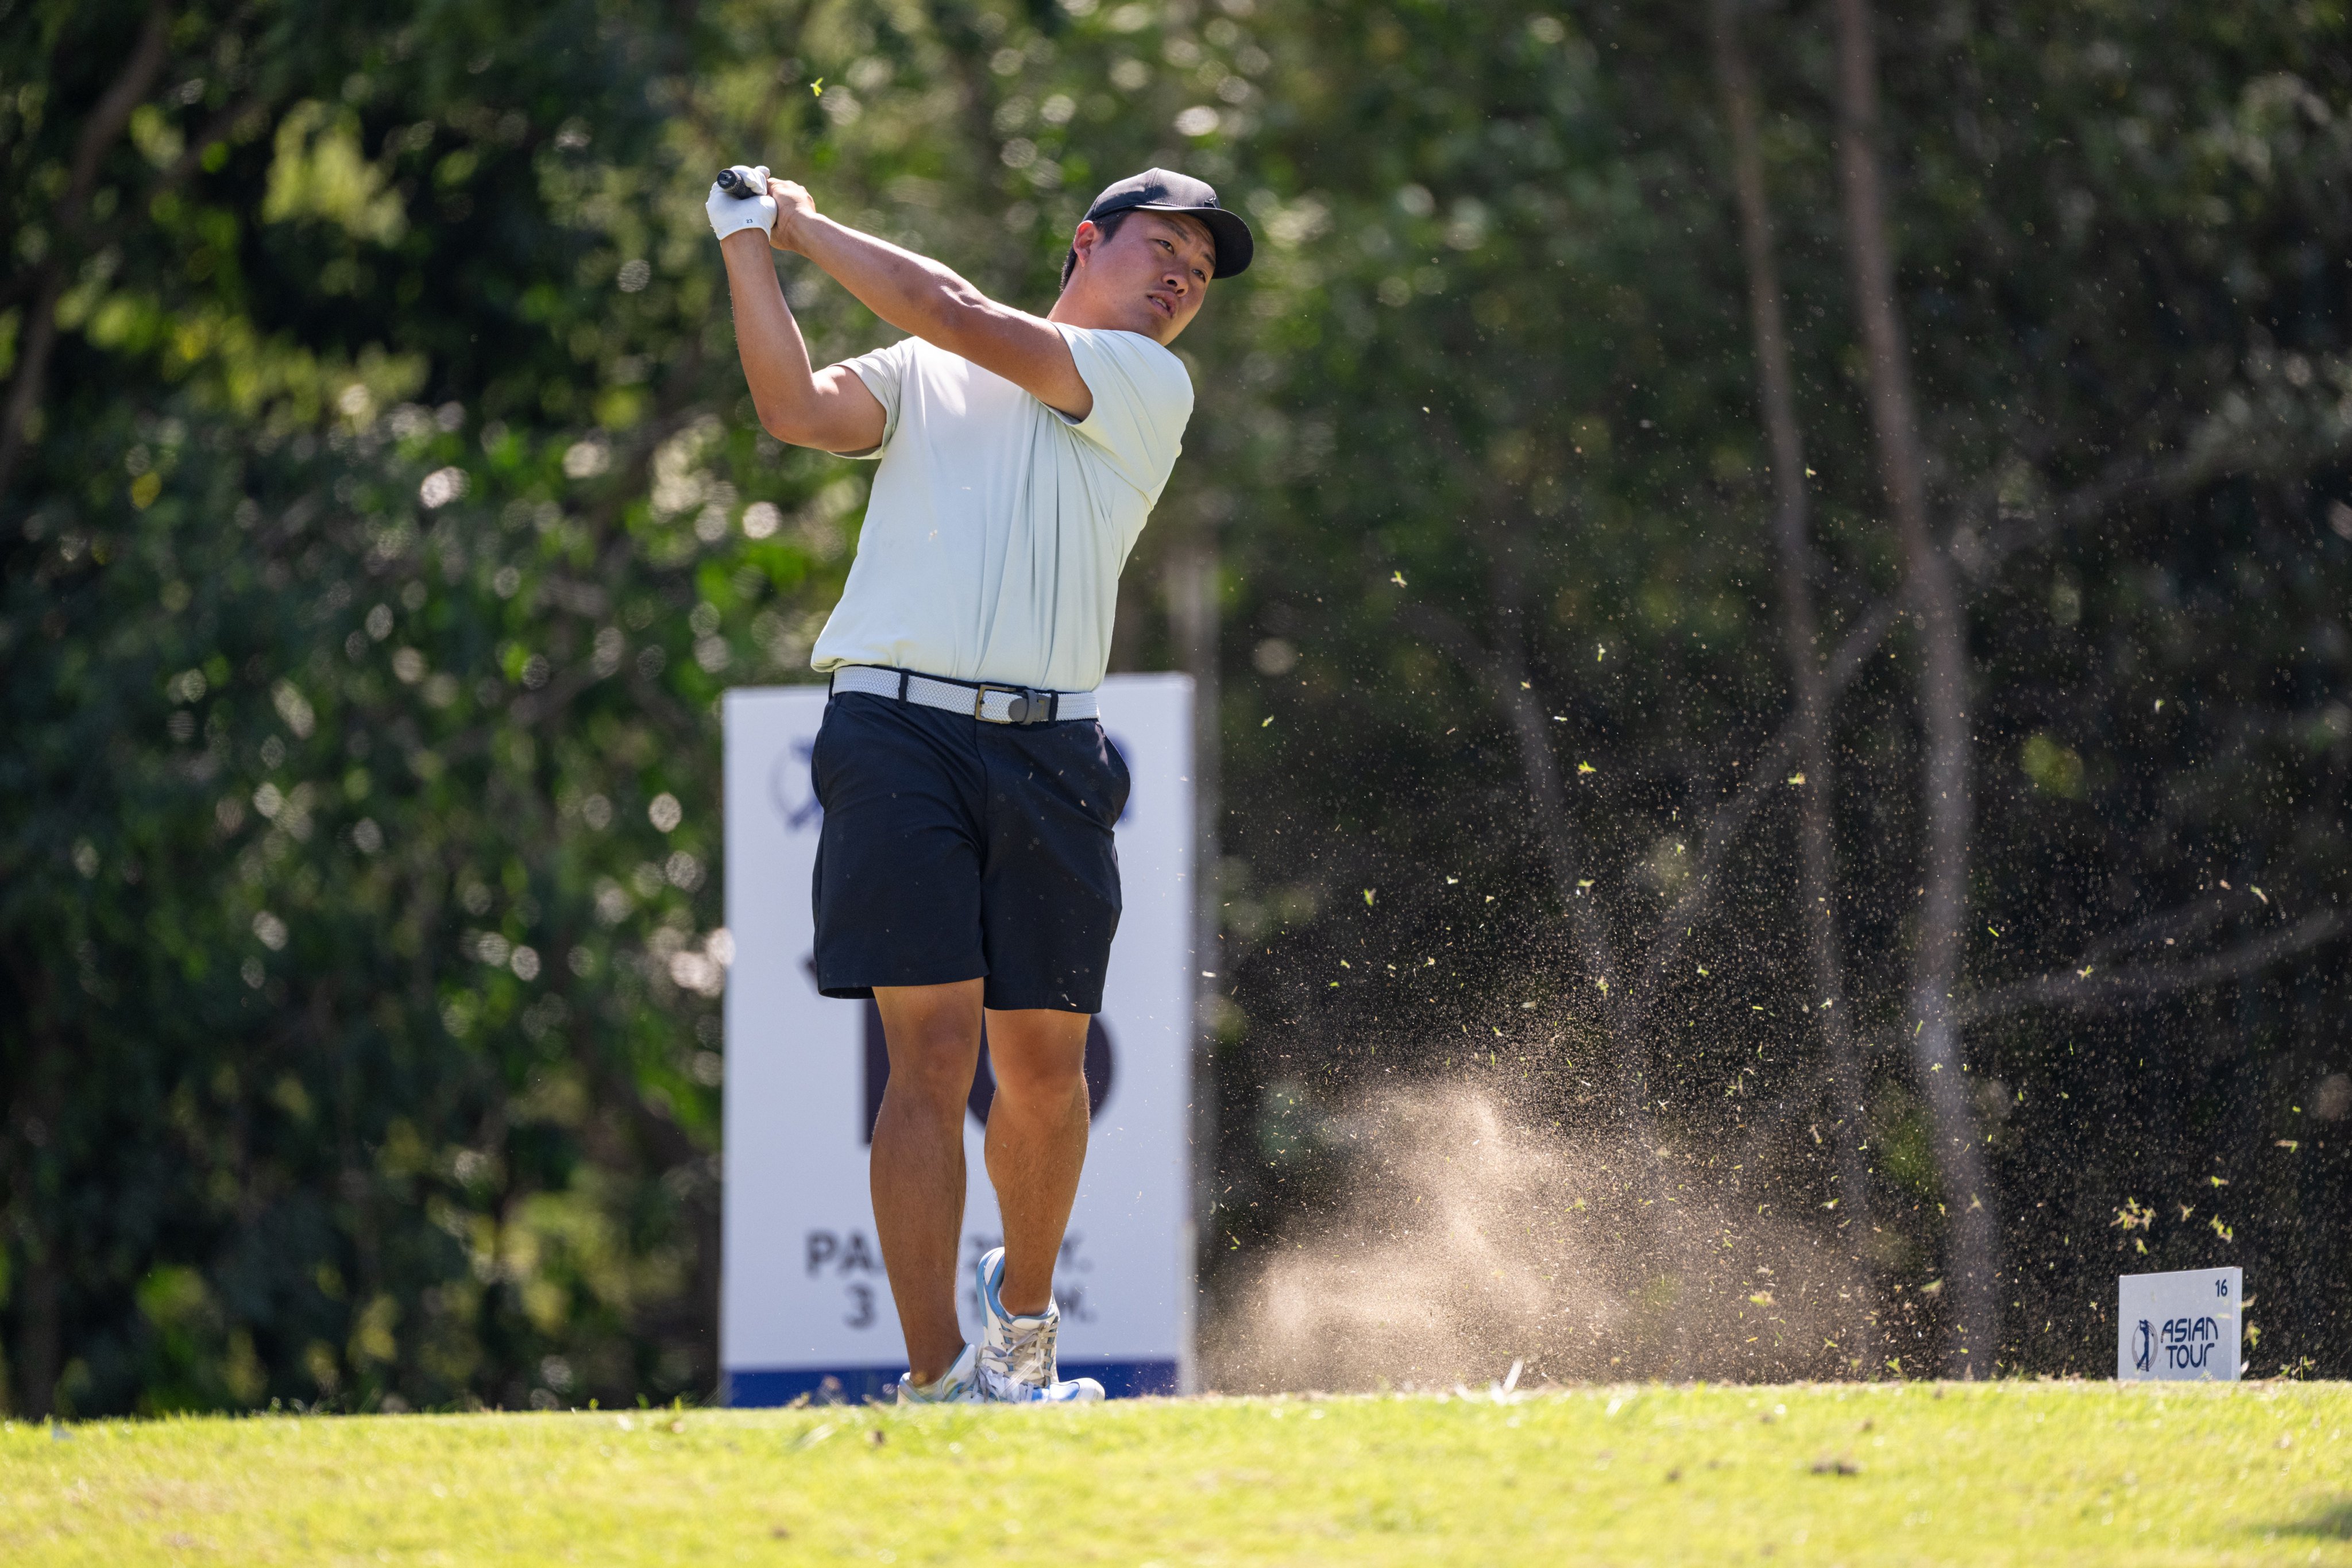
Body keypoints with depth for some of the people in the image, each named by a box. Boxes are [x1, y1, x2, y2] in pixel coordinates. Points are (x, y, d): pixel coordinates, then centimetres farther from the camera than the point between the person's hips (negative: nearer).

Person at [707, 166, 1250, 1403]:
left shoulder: (1148, 387, 10)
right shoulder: (923, 374, 16)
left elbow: (962, 320, 0)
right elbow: (802, 412, 0)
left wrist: (809, 225, 7)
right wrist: (750, 250, -6)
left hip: (1049, 753, 1)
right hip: (899, 731, -1)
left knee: (1045, 1064, 4)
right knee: (933, 1052, -11)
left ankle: (1022, 1312, 32)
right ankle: (936, 1374, -12)